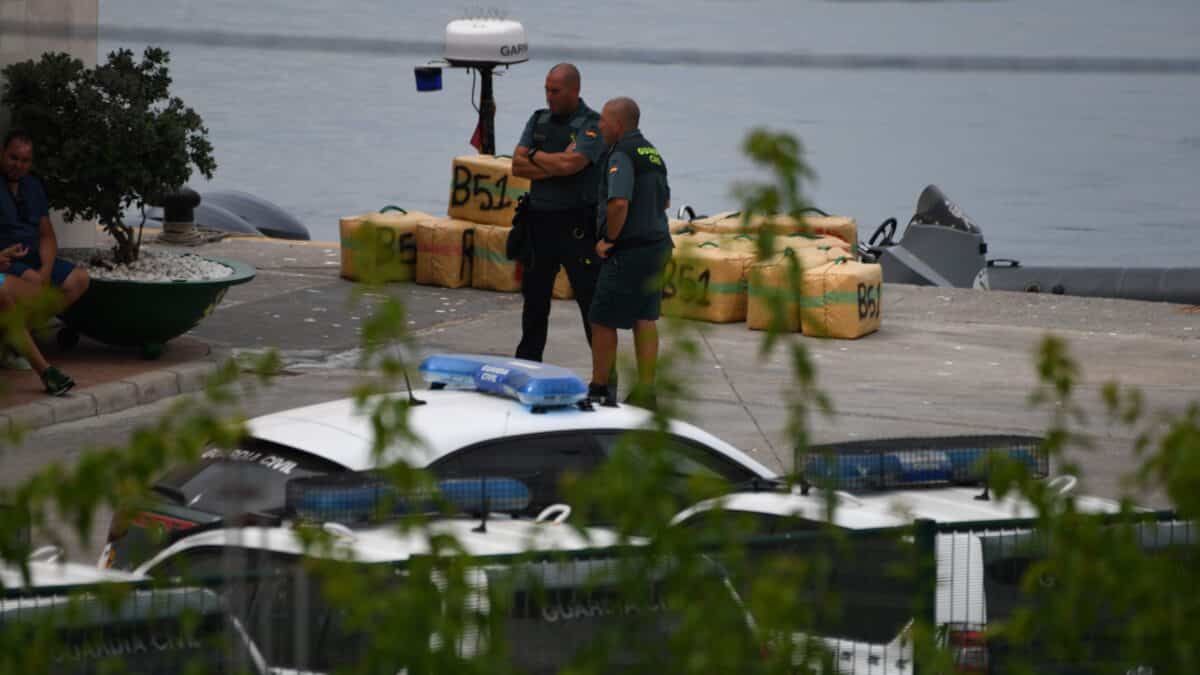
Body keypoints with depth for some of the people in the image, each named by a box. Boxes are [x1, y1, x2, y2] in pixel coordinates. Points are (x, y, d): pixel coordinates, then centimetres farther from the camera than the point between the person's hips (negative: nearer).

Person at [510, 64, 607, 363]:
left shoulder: (592, 125, -8)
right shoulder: (539, 120, 11)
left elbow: (569, 163, -23)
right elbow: (517, 166, 2)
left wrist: (535, 156, -6)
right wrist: (555, 167, -12)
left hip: (577, 225, -6)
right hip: (540, 222, 6)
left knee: (591, 299, -5)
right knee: (534, 298, 14)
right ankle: (527, 363, 25)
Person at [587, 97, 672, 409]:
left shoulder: (622, 156, -16)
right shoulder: (652, 153, 14)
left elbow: (619, 202, -28)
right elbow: (665, 200, 26)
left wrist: (609, 239, -16)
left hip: (628, 251, -9)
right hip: (657, 244, 9)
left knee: (603, 320, 3)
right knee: (645, 319, 9)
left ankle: (598, 389, 9)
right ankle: (645, 392, 8)